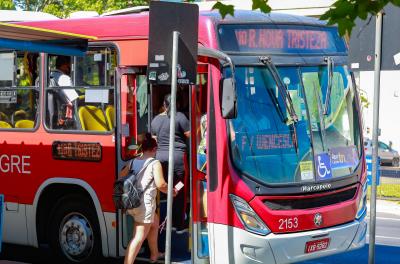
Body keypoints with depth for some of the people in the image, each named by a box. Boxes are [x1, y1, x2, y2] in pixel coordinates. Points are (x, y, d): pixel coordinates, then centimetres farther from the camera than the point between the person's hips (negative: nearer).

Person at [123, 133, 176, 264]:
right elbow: (160, 184, -16)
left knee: (155, 221, 31)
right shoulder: (155, 163, -7)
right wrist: (171, 191, 2)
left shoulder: (134, 162, 11)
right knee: (139, 237, -6)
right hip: (144, 203, -8)